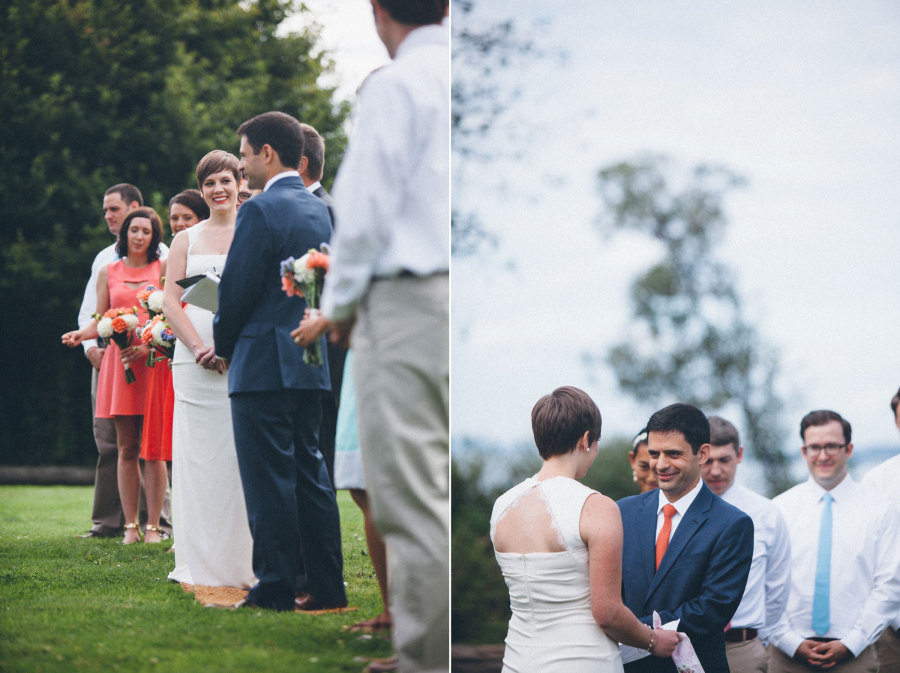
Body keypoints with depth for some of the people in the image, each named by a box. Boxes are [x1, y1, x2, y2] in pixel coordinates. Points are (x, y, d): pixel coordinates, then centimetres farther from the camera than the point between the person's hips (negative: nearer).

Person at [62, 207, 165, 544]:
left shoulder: (163, 269, 7)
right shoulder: (108, 272, 14)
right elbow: (100, 320, 15)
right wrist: (81, 334, -6)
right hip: (118, 361, 2)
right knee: (127, 448, 0)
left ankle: (153, 524, -3)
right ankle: (130, 525, 2)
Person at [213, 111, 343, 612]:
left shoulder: (261, 211, -13)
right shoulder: (319, 210, 12)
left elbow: (237, 290, -12)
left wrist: (223, 346, 4)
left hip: (263, 367, -8)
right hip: (310, 367, 8)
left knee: (269, 482, -4)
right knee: (310, 475, 11)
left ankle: (276, 590, -2)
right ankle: (328, 586, 12)